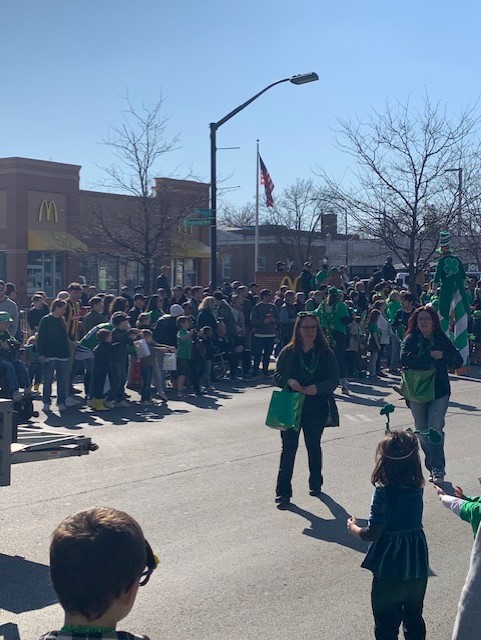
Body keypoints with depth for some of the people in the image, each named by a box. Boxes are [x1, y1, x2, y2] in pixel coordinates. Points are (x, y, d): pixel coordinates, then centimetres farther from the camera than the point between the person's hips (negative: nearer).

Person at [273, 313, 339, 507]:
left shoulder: (325, 353, -3)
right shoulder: (288, 352, -2)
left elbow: (334, 379, -4)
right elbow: (277, 375, 3)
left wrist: (318, 387, -21)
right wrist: (289, 381, -18)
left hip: (316, 409, 0)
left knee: (314, 446, 16)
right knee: (289, 448, -2)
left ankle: (315, 483, 36)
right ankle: (283, 491, 3)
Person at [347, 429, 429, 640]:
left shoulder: (383, 492, -22)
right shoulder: (417, 488, -8)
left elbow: (372, 534, -21)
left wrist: (353, 528, 1)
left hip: (389, 569, -5)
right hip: (417, 565, 5)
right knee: (414, 619, 24)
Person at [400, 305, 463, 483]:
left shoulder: (442, 340, 2)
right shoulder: (410, 339, 0)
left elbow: (458, 362, 1)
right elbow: (405, 359, -18)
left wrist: (443, 356, -18)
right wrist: (430, 357, -17)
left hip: (439, 391, -2)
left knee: (435, 429, -13)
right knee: (422, 432, 8)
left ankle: (438, 469, -8)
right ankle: (432, 467, 21)